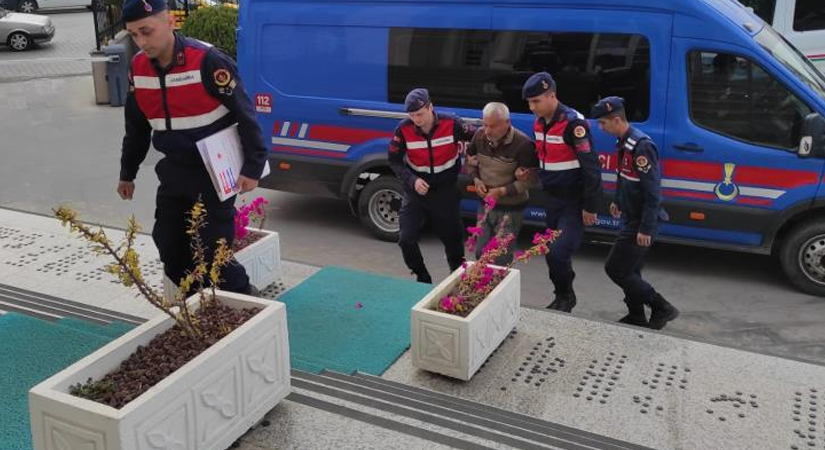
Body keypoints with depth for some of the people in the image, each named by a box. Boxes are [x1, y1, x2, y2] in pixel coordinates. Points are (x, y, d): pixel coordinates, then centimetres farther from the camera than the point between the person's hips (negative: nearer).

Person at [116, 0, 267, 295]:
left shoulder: (207, 61, -20)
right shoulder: (138, 68, 2)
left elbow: (244, 114, -16)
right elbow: (136, 126, 15)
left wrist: (252, 167, -16)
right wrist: (127, 174, 21)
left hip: (214, 173, -7)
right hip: (174, 172, 7)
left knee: (213, 250, -7)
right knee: (169, 248, 11)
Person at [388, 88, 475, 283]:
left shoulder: (451, 124, -17)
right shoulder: (404, 129, -16)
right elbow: (394, 161, -7)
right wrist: (412, 180, -20)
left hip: (446, 192, 0)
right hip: (416, 190, 1)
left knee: (453, 239, 12)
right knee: (406, 239, -7)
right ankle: (423, 278, 17)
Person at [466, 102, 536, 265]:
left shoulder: (523, 144, -23)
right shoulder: (480, 135, -5)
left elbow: (529, 179, -17)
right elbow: (470, 160, 13)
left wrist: (502, 191, -23)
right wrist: (476, 179, -6)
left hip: (511, 209, -6)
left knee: (501, 260, -1)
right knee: (481, 254, 16)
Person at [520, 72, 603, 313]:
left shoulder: (573, 123, -20)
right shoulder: (539, 122, 6)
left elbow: (591, 166, -20)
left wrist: (590, 207, -18)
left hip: (574, 202, -8)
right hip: (552, 199, 8)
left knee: (558, 254, -14)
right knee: (553, 253, 13)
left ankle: (565, 297, 10)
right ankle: (563, 296, 30)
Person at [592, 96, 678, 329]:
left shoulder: (641, 146, -23)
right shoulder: (625, 143, 7)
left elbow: (653, 190, -25)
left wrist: (646, 229, -24)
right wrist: (618, 201, 32)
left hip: (641, 222, -9)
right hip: (631, 218, 9)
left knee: (616, 268, -5)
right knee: (628, 270, 16)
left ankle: (661, 308, 5)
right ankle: (636, 316, 29)